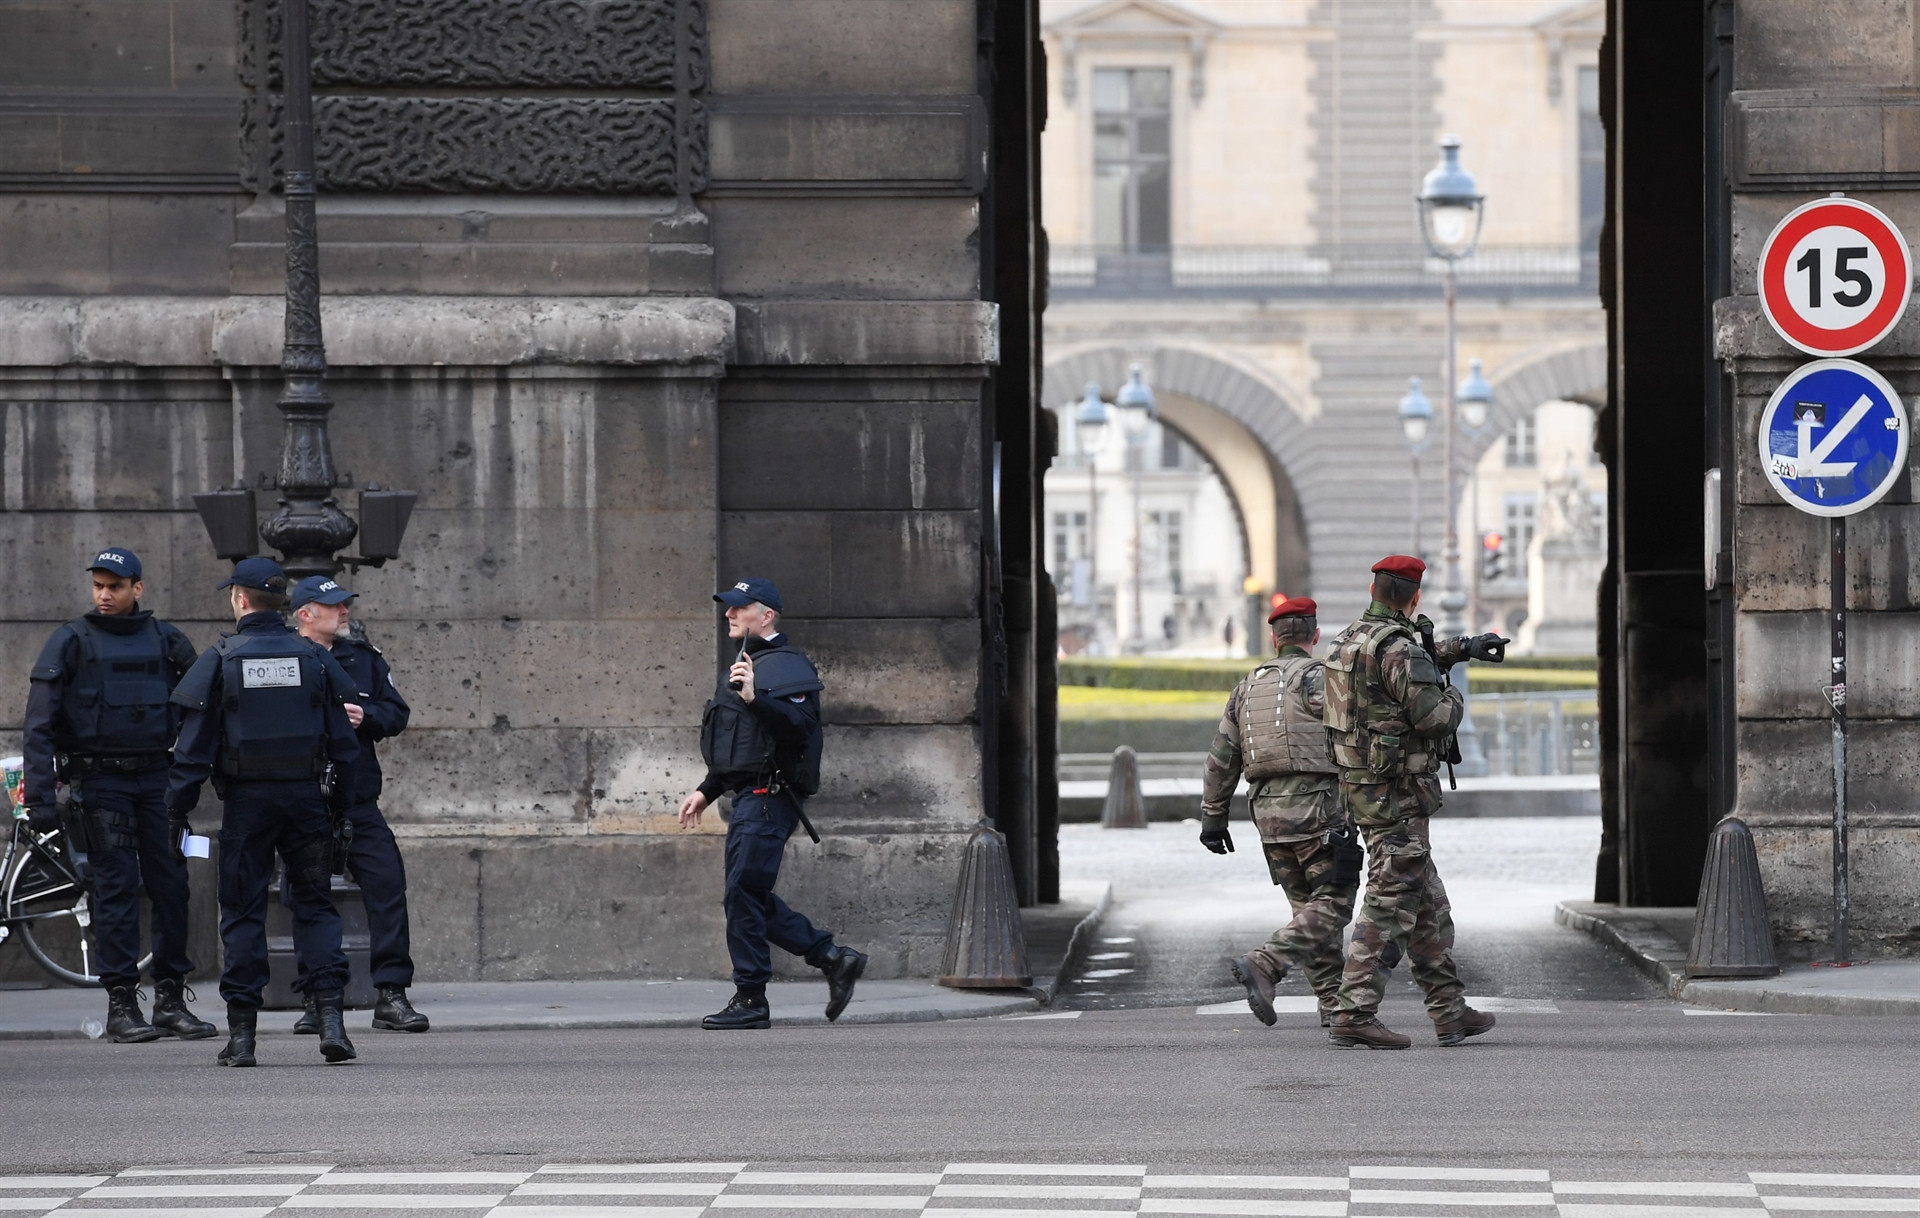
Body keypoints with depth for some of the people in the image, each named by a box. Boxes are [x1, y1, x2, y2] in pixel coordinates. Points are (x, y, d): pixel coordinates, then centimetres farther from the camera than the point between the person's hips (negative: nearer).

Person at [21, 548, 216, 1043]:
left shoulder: (163, 640, 8)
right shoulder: (70, 643, -1)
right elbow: (38, 727, -3)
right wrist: (39, 798, -10)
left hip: (157, 778, 3)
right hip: (100, 782, -3)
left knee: (171, 885, 1)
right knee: (116, 888, -5)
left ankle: (171, 998, 10)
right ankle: (121, 1005, -2)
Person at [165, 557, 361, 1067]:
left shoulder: (221, 660, -4)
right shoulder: (314, 657, 3)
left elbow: (194, 743, -5)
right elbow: (342, 740, 4)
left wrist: (178, 807, 2)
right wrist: (339, 805, 13)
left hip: (246, 799, -2)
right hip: (307, 795, 2)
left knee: (242, 911, 5)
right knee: (317, 906, 8)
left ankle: (241, 1032, 3)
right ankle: (330, 1017, -5)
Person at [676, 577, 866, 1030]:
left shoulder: (787, 665, -10)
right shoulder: (747, 664, 22)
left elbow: (800, 724, -25)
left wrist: (755, 698, -34)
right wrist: (706, 790, 26)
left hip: (770, 797, -11)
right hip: (749, 797, 11)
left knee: (744, 894, -10)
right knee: (749, 897, 10)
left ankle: (751, 1000, -6)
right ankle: (834, 958, 16)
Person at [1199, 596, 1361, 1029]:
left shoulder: (1247, 686, 14)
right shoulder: (1318, 678, -5)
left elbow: (1221, 758, 15)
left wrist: (1213, 816, 19)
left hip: (1269, 811, 7)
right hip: (1317, 806, -7)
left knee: (1307, 907, 13)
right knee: (1333, 906, -5)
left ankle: (1333, 1004, 9)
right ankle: (1264, 965, -23)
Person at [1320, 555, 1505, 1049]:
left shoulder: (1351, 639, 13)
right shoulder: (1397, 647, -17)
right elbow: (1433, 716, -23)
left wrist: (1461, 649, 42)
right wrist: (1453, 697, -1)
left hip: (1361, 785, 10)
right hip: (1396, 791, -10)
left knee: (1428, 903, 15)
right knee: (1389, 905, -9)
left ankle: (1450, 1010, 19)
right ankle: (1354, 1016, -12)